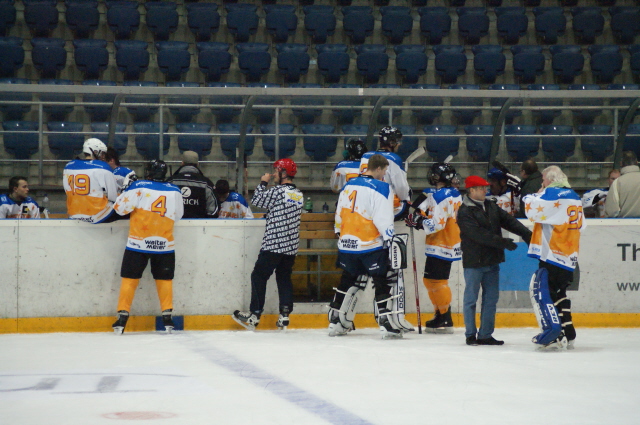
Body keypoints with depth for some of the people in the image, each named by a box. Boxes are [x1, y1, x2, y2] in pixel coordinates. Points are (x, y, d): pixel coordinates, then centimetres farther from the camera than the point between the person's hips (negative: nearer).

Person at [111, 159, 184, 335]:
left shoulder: (138, 187, -7)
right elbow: (178, 215, 16)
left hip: (138, 244, -2)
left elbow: (120, 208, -6)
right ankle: (167, 316, 11)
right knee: (164, 279, 14)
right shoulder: (174, 191, 3)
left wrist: (125, 189, 10)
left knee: (130, 279, 5)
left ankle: (122, 316, 3)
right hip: (164, 244, 2)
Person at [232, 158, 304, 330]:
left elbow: (257, 200, -5)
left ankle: (254, 315, 0)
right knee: (284, 278, 12)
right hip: (291, 246, 7)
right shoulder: (299, 195, 9)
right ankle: (284, 316, 5)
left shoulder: (278, 191, -14)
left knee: (259, 276, 1)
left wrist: (263, 183, 7)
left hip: (273, 244, -7)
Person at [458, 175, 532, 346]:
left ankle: (485, 335, 13)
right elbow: (478, 234, -21)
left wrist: (526, 233, -6)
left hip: (492, 260, 7)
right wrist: (502, 242, -24)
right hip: (474, 262, -7)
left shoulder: (491, 206, 12)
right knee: (471, 299, 1)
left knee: (491, 298, 7)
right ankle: (470, 335, 8)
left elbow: (508, 220, 7)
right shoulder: (465, 212, -12)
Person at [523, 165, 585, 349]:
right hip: (569, 256, 9)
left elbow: (533, 210, -17)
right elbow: (581, 225, 21)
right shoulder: (574, 197, 15)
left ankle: (554, 334, -15)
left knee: (542, 290, -8)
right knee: (558, 292, 18)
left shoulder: (552, 194, -12)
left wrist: (530, 197, 4)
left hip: (553, 255, -9)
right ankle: (568, 334, 18)